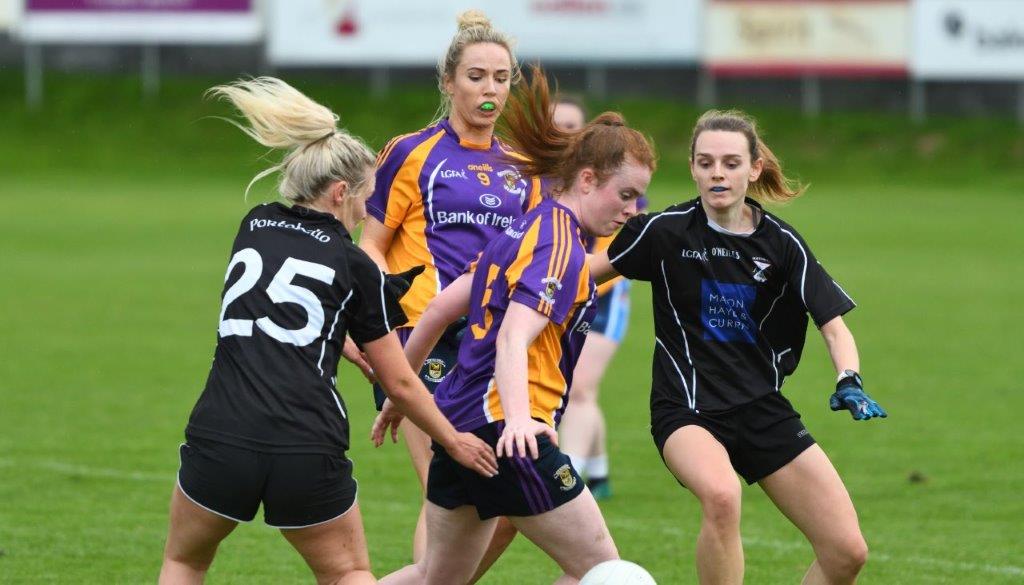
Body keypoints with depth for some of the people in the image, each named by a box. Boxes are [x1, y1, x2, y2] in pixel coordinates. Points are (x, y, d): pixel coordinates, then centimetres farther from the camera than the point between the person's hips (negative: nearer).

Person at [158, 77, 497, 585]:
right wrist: (453, 442, 24)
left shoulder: (254, 228, 15)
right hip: (309, 456, -2)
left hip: (219, 442, 2)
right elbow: (399, 383, 10)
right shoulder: (356, 269, 4)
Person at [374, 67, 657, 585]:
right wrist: (518, 417, -42)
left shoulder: (529, 229, 15)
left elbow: (442, 306, 20)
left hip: (460, 418, 10)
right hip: (502, 426, -10)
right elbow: (513, 339, -27)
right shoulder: (560, 246, -13)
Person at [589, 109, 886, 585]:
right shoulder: (665, 231, -6)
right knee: (721, 494, -38)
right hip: (686, 412, -3)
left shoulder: (781, 243, 0)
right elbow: (584, 271, 7)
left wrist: (849, 383, -20)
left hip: (763, 411, 4)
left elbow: (833, 326, -2)